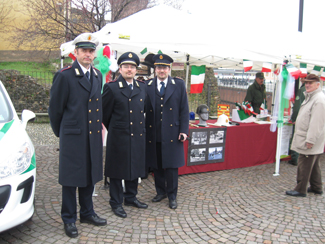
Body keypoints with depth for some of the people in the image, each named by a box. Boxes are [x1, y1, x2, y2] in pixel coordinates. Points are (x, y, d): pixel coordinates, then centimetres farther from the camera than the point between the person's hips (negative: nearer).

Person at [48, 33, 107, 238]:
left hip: (93, 135, 6)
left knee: (90, 176, 16)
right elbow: (55, 108, -4)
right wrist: (60, 133, 3)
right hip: (73, 137, -6)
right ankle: (69, 219, 20)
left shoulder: (97, 75, 10)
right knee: (71, 179, 5)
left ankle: (87, 213, 33)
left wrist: (99, 126, 13)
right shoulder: (65, 76, -9)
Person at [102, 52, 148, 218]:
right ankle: (116, 203, 19)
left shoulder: (143, 87, 8)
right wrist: (113, 128, 7)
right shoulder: (111, 88, -8)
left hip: (138, 136, 6)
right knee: (117, 170, 5)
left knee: (135, 167, 15)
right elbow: (105, 114, -2)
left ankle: (131, 198, 33)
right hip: (118, 137, -5)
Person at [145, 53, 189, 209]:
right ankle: (161, 192, 30)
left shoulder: (179, 85, 3)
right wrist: (144, 131, 0)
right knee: (156, 166, 12)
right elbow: (144, 110, 5)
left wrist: (184, 130, -5)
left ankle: (172, 196, 18)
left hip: (172, 134, -2)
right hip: (153, 134, 2)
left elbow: (184, 109, 2)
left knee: (172, 166, 4)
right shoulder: (147, 86, 6)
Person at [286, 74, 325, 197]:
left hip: (310, 139, -11)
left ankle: (300, 190, 4)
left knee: (304, 165, -4)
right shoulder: (310, 97, 16)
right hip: (307, 137, 11)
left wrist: (310, 140, -25)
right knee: (313, 165, 18)